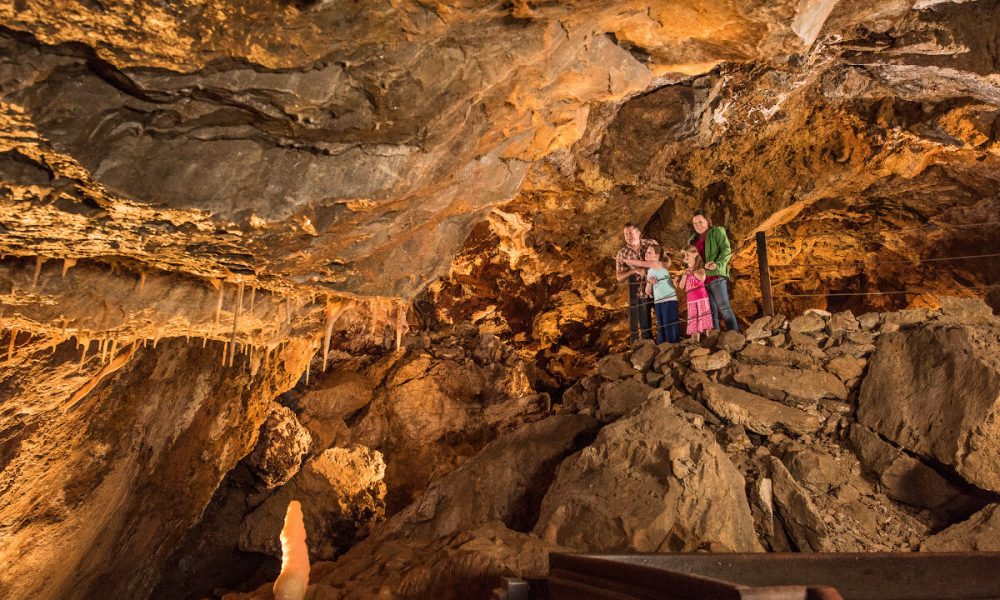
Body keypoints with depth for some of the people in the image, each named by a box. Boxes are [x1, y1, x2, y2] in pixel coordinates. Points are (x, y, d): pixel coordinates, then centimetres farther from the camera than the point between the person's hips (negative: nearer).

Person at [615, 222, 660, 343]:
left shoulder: (652, 243, 0)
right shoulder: (622, 253, -2)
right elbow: (619, 277, -3)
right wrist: (634, 270, -19)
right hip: (638, 293, -1)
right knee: (644, 326, 7)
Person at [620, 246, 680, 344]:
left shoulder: (660, 264, -3)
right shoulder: (648, 271, 16)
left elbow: (640, 263, -11)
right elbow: (648, 292, 13)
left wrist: (625, 260, -1)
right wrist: (649, 283, -7)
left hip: (669, 300, -7)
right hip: (657, 301, 7)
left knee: (670, 327, -8)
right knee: (660, 328, 6)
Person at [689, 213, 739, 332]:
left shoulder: (717, 232, 5)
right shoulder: (694, 240, 22)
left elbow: (726, 250, -6)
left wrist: (718, 265, -22)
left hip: (716, 276, -6)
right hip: (702, 279, 6)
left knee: (724, 308, -11)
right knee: (712, 312, 6)